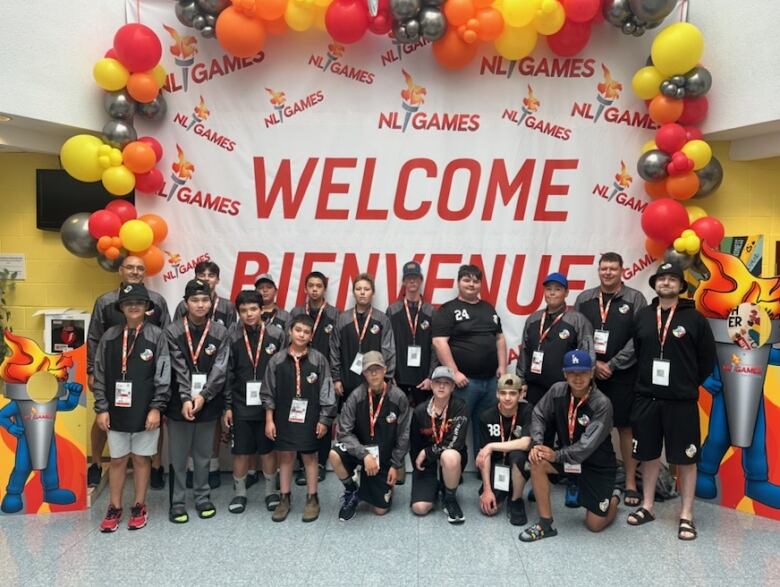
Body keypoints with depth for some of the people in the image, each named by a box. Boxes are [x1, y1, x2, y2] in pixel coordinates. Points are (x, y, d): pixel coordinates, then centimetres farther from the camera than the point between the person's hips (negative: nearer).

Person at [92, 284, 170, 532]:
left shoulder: (156, 336, -5)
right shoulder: (109, 336, 2)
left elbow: (163, 376, -6)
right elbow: (99, 375, 5)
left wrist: (156, 408, -11)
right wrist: (101, 408, 0)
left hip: (145, 412, -2)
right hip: (116, 410, 2)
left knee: (141, 458, 10)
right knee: (117, 460, 12)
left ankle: (139, 507, 24)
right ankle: (114, 508, 26)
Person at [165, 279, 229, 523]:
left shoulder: (220, 332, 0)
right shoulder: (173, 331, -3)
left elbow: (220, 369, -5)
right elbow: (179, 369, -10)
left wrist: (203, 396, -15)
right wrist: (186, 399, -18)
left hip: (208, 404, 1)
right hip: (180, 404, -1)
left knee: (203, 455, 13)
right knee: (178, 456, 7)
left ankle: (203, 497, 28)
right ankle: (177, 502, 20)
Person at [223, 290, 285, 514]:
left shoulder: (276, 335, -5)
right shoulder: (232, 337, -3)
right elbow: (227, 374, 1)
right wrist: (227, 406, 0)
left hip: (269, 404, 0)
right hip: (241, 405, 1)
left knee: (268, 450, 10)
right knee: (241, 452, 9)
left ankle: (271, 491, 28)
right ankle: (239, 493, 27)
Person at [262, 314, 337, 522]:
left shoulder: (318, 359, -7)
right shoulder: (277, 360, -3)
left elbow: (326, 392, -3)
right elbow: (269, 393, 2)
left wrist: (324, 420, -5)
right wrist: (269, 420, 0)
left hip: (309, 418, -1)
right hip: (284, 417, 2)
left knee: (310, 457, 9)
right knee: (285, 456, 11)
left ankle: (312, 499, 23)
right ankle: (285, 499, 25)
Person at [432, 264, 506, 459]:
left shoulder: (488, 309, 17)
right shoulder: (448, 310, -3)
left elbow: (499, 338, 19)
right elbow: (439, 342, -12)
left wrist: (502, 366, 7)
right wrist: (454, 372, -16)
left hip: (490, 379, 6)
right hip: (464, 380, -6)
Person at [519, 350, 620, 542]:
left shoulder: (602, 404, -26)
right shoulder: (558, 391, -12)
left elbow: (588, 445, -29)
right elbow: (539, 415, -4)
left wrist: (557, 456, -31)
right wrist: (537, 443, -21)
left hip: (597, 464, -4)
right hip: (567, 455, 4)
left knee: (595, 524, -1)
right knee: (537, 462, -25)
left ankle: (613, 497, 34)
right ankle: (545, 523, -12)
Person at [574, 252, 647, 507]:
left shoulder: (635, 299, -1)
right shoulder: (584, 298, 8)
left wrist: (611, 365, -11)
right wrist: (592, 363, -6)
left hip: (622, 375, -2)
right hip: (588, 373, 3)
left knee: (626, 427, 3)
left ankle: (630, 482, 13)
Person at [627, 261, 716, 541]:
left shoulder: (695, 318, -3)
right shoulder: (642, 316, 5)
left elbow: (708, 360, 1)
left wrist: (689, 385, 4)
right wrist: (645, 381, 6)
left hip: (681, 402, -3)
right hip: (646, 398, 3)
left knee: (686, 458, 4)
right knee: (648, 454, 13)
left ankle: (686, 516, 15)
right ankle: (647, 507, 26)